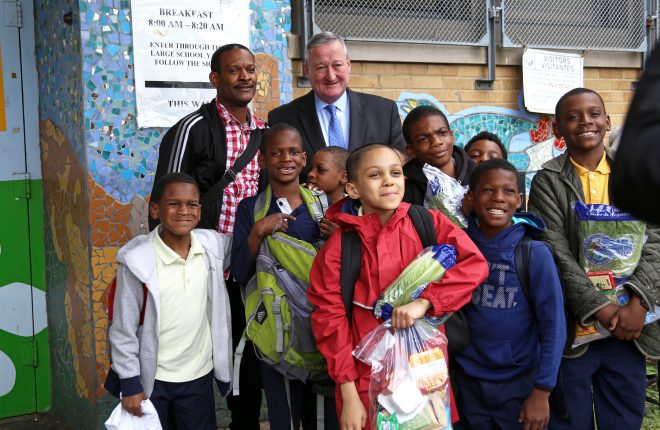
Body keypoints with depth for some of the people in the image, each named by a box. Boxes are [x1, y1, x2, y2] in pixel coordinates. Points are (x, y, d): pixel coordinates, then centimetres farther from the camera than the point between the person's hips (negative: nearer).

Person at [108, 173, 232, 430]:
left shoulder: (213, 245, -8)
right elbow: (123, 329, -11)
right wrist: (130, 383, -9)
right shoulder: (137, 260, -18)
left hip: (200, 375, 3)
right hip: (150, 379, -3)